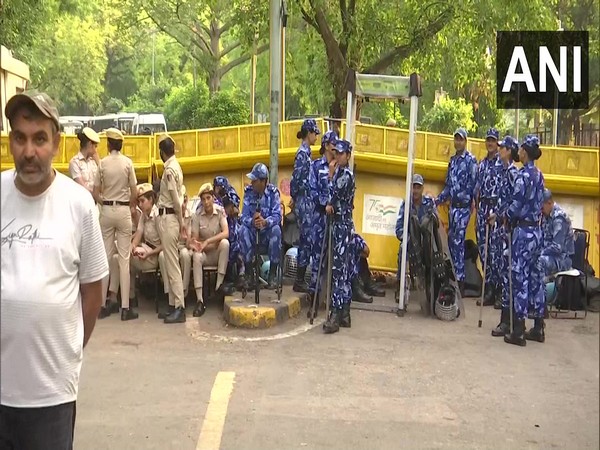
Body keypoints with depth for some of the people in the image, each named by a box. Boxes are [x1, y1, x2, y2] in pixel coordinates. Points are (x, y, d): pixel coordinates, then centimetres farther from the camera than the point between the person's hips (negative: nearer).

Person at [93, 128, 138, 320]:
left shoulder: (103, 163, -2)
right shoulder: (127, 162, -4)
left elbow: (96, 193, 0)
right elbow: (134, 192, -3)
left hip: (107, 210, 1)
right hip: (123, 210, -1)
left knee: (105, 257, 8)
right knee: (124, 258, 0)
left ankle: (103, 304, 12)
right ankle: (125, 307, 0)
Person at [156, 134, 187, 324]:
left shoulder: (169, 169, -15)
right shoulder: (175, 166, 14)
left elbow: (176, 199, -16)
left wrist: (181, 222, -6)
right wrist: (181, 221, 12)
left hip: (168, 218, -10)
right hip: (170, 217, 10)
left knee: (172, 264, -8)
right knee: (171, 263, 11)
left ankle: (179, 308, -6)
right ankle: (174, 304, 16)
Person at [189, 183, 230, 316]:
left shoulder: (220, 211, -9)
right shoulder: (197, 216, -5)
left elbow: (226, 233, -21)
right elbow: (195, 239, -4)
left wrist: (207, 241, -29)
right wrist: (193, 243, -29)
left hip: (218, 253, -1)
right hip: (205, 253, 1)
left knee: (225, 243, -34)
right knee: (196, 256, -33)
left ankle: (219, 285, -28)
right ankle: (200, 301, -36)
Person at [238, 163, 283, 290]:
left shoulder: (273, 192, -8)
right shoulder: (248, 192, -3)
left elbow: (277, 215, -18)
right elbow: (244, 216, -10)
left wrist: (265, 222, -40)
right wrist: (252, 222, -34)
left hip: (268, 232, -2)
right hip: (253, 232, 2)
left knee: (276, 230, -33)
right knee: (242, 229, -29)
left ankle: (272, 274, -24)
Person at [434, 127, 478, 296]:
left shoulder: (471, 160, -7)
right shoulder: (452, 160, 16)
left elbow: (474, 182, -15)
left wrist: (473, 200, -25)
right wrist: (437, 200, 17)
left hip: (464, 206, -8)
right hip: (453, 205, 8)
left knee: (458, 242, -10)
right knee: (451, 241, 10)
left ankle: (460, 279, -6)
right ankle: (453, 275, 18)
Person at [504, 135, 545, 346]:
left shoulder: (523, 175, -14)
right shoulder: (539, 175, 11)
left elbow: (516, 206, -16)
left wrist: (500, 216, 0)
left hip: (523, 231, -8)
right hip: (536, 230, 8)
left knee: (520, 279, -4)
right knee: (536, 278, 12)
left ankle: (518, 331, -1)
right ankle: (538, 328, 19)